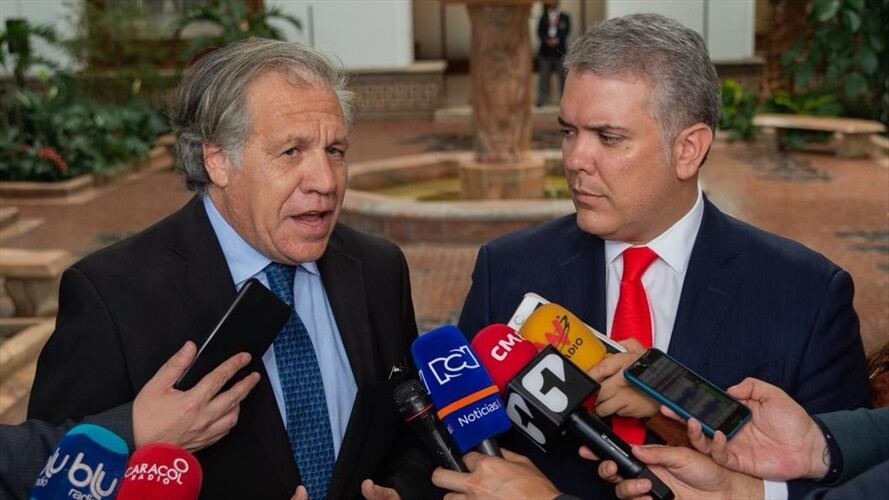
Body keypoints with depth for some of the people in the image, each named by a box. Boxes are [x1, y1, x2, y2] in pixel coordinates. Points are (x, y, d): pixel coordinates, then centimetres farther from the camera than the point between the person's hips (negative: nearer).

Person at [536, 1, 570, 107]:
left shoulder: (565, 17, 8)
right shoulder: (543, 17, 13)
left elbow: (566, 32, -4)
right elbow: (540, 32, 2)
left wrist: (556, 40, -21)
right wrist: (547, 40, -17)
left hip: (560, 51, -1)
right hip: (545, 51, 1)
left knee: (563, 76, 0)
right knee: (543, 76, -1)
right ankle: (541, 99, 1)